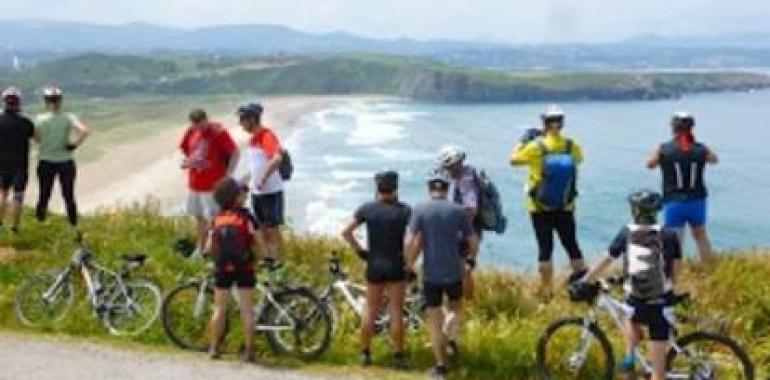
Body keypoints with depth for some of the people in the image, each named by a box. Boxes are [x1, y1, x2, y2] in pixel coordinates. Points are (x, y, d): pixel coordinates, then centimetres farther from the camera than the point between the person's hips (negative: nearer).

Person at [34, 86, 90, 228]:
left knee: (44, 197, 13)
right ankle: (73, 226, 15)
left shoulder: (39, 119, -8)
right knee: (69, 197, 11)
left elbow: (37, 138, 3)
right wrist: (75, 144, -11)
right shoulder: (68, 118, -11)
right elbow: (85, 131, -23)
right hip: (66, 162, -1)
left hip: (46, 162, 1)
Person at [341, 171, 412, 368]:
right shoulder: (404, 211, -8)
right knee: (396, 311, 4)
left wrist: (359, 250, 5)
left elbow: (346, 232, -4)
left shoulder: (367, 209, -3)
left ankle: (365, 352, 17)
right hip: (396, 266, -2)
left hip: (374, 266, 2)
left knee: (370, 310, 12)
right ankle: (398, 355, 9)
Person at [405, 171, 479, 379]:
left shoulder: (420, 210, -5)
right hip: (454, 271, 1)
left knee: (434, 319, 9)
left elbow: (411, 242, -13)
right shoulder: (458, 210, -3)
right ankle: (451, 340, 3)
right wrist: (471, 260, 18)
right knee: (456, 306, 26)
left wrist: (410, 264, 1)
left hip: (431, 274, -1)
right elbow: (473, 241, 1)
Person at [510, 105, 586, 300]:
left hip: (540, 208, -2)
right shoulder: (572, 146, -8)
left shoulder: (535, 146, -15)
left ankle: (547, 292, 7)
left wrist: (524, 140, 12)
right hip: (565, 208, 2)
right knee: (572, 246, 13)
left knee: (545, 249, 4)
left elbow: (514, 159, -1)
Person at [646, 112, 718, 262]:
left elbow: (650, 165, 7)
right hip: (697, 202, 3)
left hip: (674, 203, -3)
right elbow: (714, 160, 18)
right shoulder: (701, 149, -4)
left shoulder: (664, 149, -11)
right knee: (701, 236, 22)